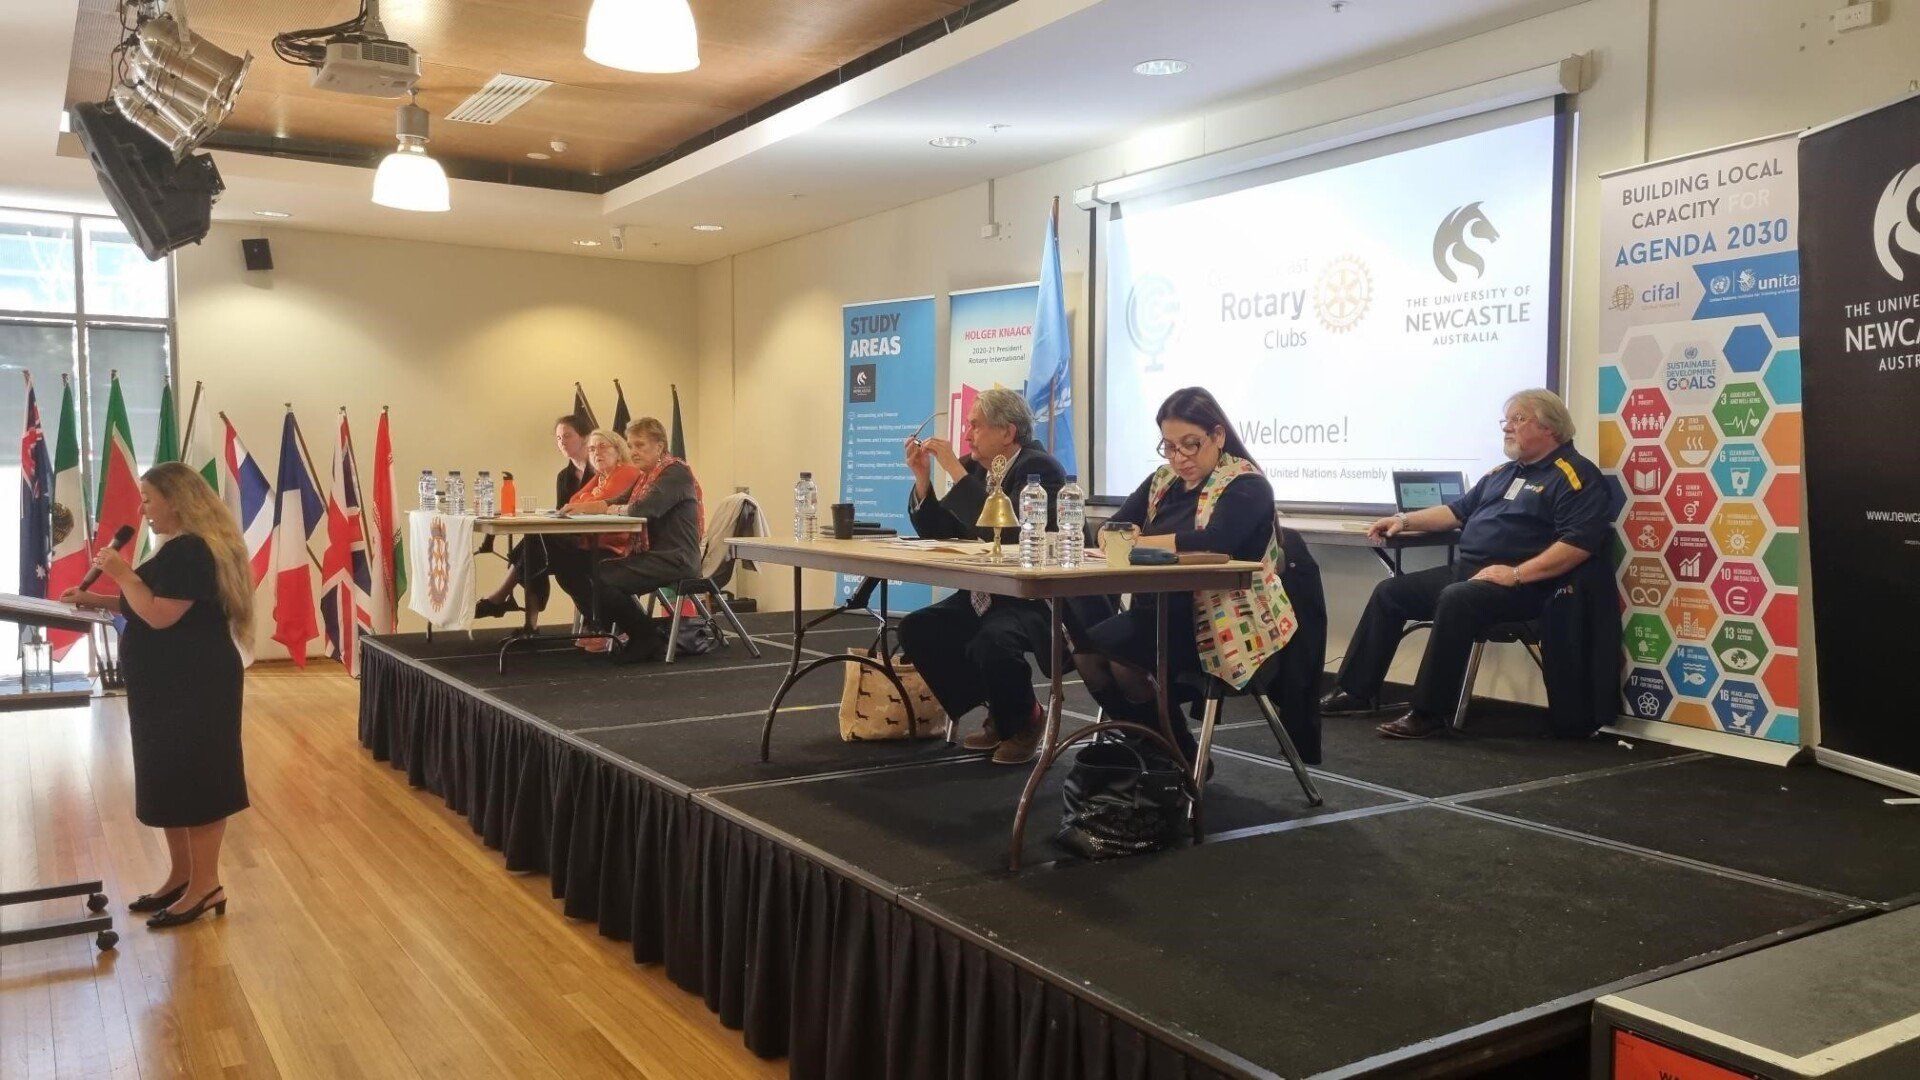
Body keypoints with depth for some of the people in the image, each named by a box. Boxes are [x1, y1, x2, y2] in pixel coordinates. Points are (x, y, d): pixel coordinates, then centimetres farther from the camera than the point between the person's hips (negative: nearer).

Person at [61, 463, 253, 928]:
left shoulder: (191, 552, -19)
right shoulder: (180, 548, 14)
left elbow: (160, 615, -23)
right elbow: (156, 606, 20)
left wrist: (123, 575, -14)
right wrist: (97, 599, 11)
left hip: (194, 686, -11)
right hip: (170, 685, 11)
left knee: (195, 782, -3)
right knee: (169, 781, 15)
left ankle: (206, 887, 5)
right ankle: (181, 876, 25)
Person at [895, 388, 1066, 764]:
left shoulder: (1039, 468, -14)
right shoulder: (975, 467, 8)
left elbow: (1005, 531, -29)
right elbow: (936, 531, 10)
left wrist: (955, 471, -26)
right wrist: (923, 478, -4)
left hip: (1038, 599, -8)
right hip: (986, 593, 9)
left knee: (990, 642, -34)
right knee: (915, 629, -7)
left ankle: (1025, 720, -1)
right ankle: (997, 715, 7)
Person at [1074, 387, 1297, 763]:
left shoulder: (1246, 485, -9)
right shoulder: (1163, 480, 14)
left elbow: (1213, 542, -27)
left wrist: (1137, 541, -18)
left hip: (1227, 624, -7)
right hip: (1166, 611, 7)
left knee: (1121, 658, -24)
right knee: (1087, 651, -13)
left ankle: (1183, 761, -1)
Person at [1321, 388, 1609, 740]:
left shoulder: (1574, 475, -5)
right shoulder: (1503, 473, 23)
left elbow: (1579, 542, -18)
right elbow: (1458, 511, 32)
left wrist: (1517, 573, -24)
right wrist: (1405, 520, 19)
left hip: (1522, 586, -9)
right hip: (1466, 571, 9)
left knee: (1455, 599, -36)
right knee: (1390, 591, 2)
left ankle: (1430, 712, -29)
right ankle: (1357, 692, 3)